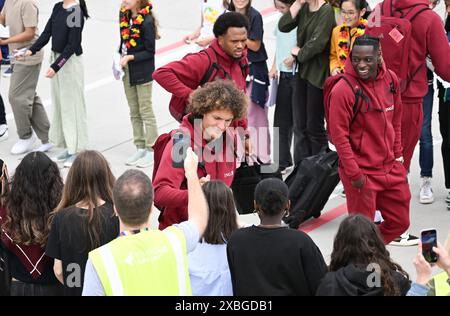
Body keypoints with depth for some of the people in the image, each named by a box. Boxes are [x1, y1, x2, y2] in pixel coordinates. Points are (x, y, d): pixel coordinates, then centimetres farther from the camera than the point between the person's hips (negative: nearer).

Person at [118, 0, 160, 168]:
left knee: (146, 111, -1)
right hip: (127, 70, 7)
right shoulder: (125, 17, 4)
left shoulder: (147, 21, -17)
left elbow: (150, 52, -15)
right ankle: (140, 148, 22)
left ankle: (151, 150, 7)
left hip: (143, 71, -7)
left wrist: (130, 57, -22)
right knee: (134, 112, 13)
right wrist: (121, 56, 1)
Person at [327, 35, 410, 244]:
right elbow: (338, 135, -16)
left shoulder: (391, 79, 1)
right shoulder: (343, 90, -18)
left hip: (391, 168, 6)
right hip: (361, 172, -6)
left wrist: (397, 154, 11)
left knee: (400, 222, 15)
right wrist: (354, 174, -15)